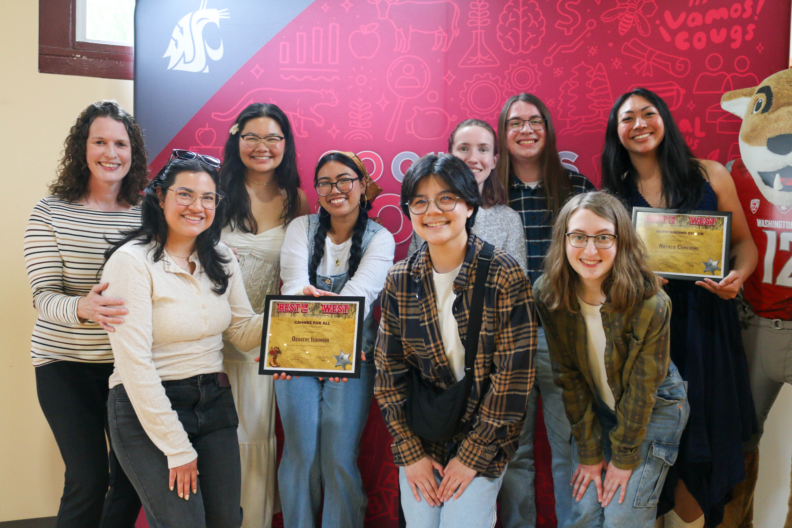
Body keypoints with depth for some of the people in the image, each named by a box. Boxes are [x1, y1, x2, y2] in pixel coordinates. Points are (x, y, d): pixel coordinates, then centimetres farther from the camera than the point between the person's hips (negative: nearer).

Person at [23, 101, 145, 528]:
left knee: (131, 476, 8)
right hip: (66, 365, -2)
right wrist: (82, 308, -31)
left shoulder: (146, 214, 2)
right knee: (89, 480, -4)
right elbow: (43, 295, -11)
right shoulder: (52, 212, -4)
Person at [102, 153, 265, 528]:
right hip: (147, 410, -5)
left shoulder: (221, 259, 6)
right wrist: (177, 448, -15)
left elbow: (243, 334, 4)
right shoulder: (132, 261, -14)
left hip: (214, 403, 6)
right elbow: (134, 363, -17)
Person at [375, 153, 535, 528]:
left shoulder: (505, 275, -14)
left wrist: (471, 455, -12)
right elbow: (388, 371, 0)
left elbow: (514, 374, -14)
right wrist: (410, 452, -5)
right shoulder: (400, 281, -4)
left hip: (485, 431, -2)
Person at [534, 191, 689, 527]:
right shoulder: (548, 295, -18)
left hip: (654, 409, -2)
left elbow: (642, 389, -17)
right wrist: (589, 452, -8)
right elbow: (568, 376, -11)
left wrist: (624, 458, -10)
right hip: (596, 409, 3)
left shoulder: (650, 304, -27)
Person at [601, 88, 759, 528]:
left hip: (707, 323, 0)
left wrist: (738, 276, -13)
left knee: (700, 438, 3)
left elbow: (744, 242, 7)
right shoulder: (614, 193, 5)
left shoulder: (710, 175, 3)